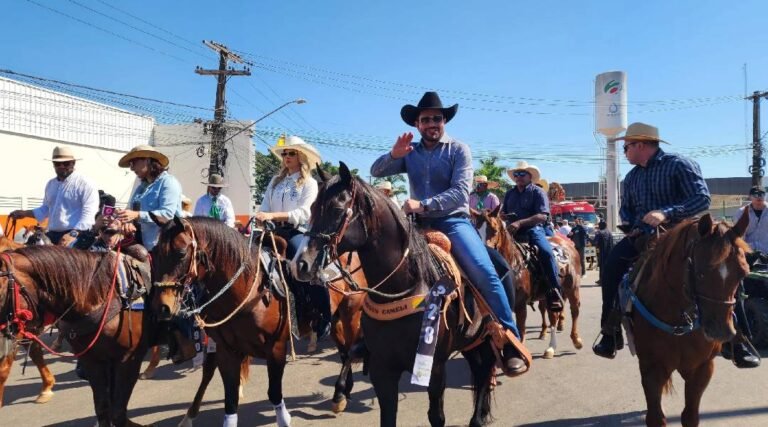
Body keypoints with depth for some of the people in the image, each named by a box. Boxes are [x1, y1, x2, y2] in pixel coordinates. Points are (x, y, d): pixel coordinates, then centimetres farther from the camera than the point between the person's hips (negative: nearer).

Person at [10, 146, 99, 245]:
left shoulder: (85, 184, -7)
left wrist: (75, 234, -23)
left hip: (76, 235, -7)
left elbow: (88, 212, -15)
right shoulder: (50, 184, 19)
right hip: (52, 235, 8)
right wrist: (24, 213, 21)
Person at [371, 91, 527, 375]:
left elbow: (460, 193, -12)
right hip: (420, 224, 4)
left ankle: (511, 344, -16)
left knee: (484, 272, -25)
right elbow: (376, 172, 6)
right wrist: (394, 154, -14)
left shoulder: (458, 150, 0)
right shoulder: (410, 153, 11)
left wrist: (423, 204, -25)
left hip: (454, 221, -4)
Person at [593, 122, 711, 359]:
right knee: (612, 263, -20)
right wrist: (630, 225, 1)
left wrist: (667, 213, -28)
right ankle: (611, 332, -13)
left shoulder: (679, 165, -4)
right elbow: (625, 208, 24)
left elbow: (702, 198, -14)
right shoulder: (632, 177, 16)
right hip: (642, 234, 5)